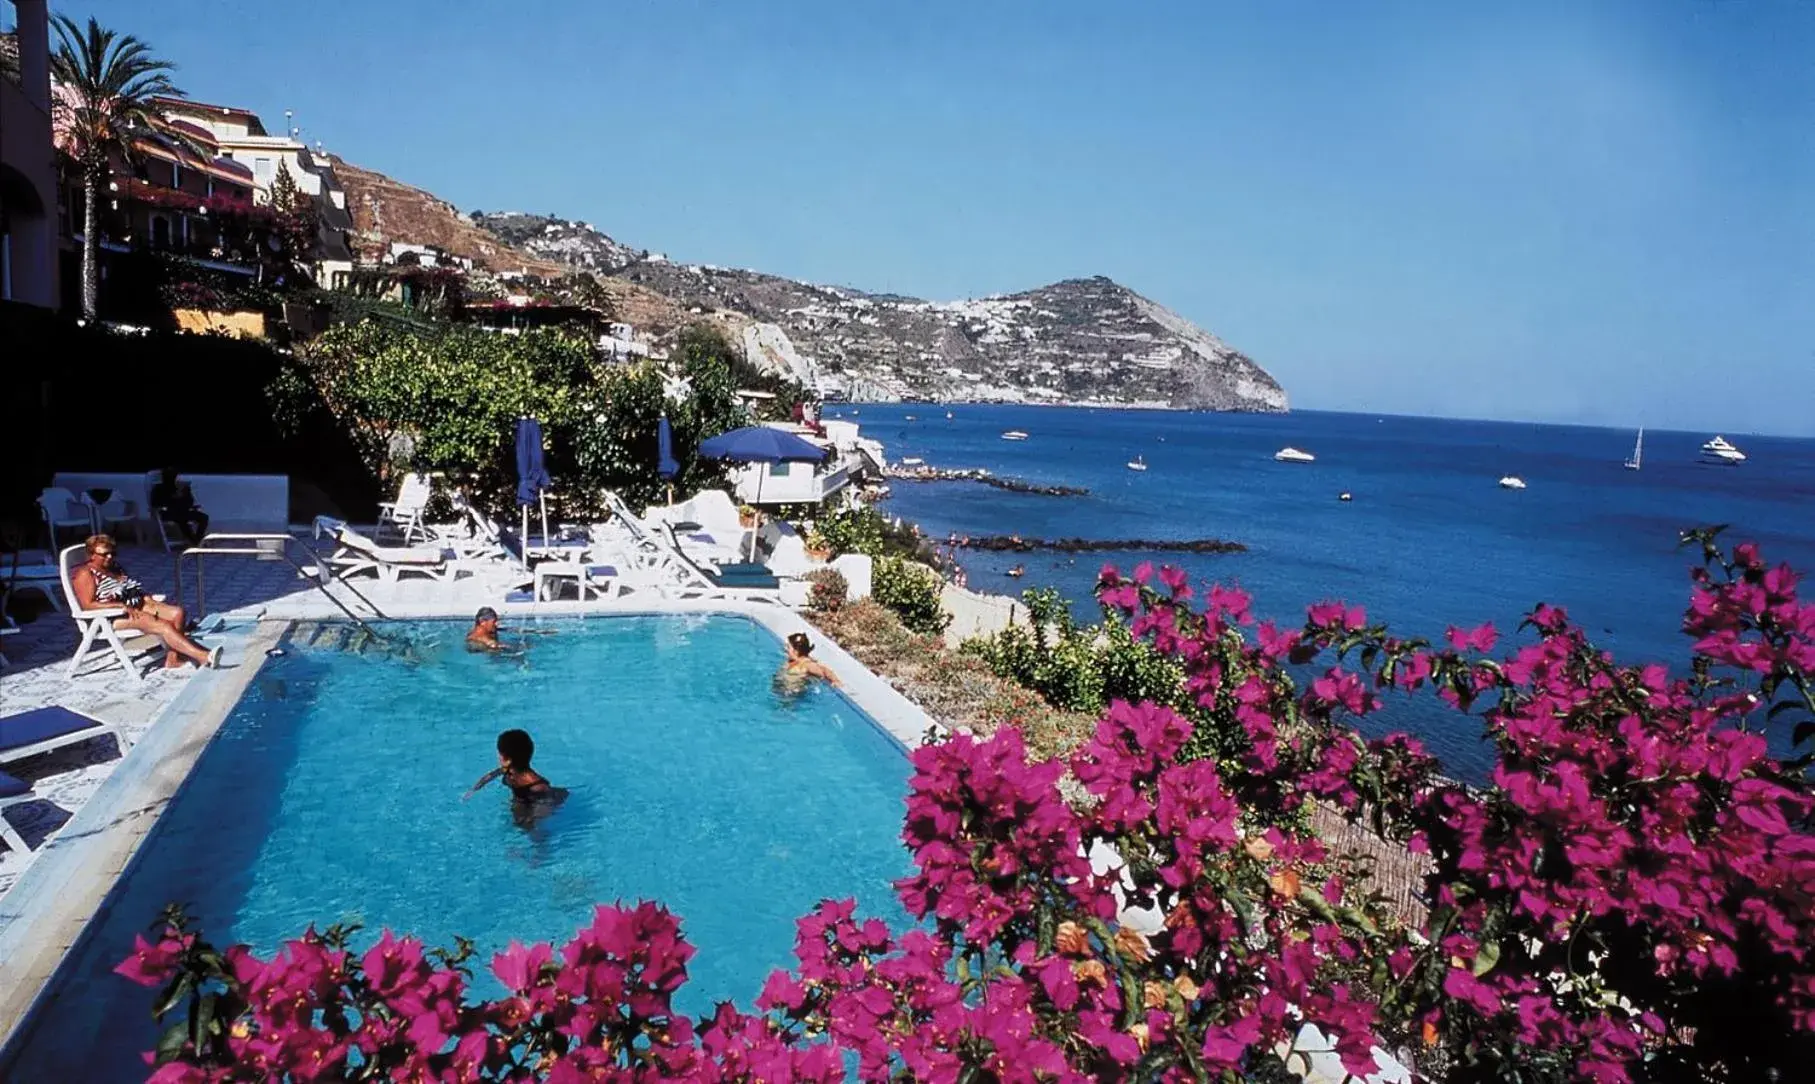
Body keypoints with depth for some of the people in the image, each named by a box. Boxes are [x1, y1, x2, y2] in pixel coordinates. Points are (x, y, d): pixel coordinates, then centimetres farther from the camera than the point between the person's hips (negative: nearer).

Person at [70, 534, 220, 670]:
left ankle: (172, 659, -26)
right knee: (163, 625, -29)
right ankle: (204, 657, -42)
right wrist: (122, 606, -23)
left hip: (136, 606, 9)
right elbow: (88, 605, -15)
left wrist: (146, 598, 2)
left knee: (178, 612, -16)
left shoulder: (115, 567, 21)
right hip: (111, 617, -9)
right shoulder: (85, 574, -4)